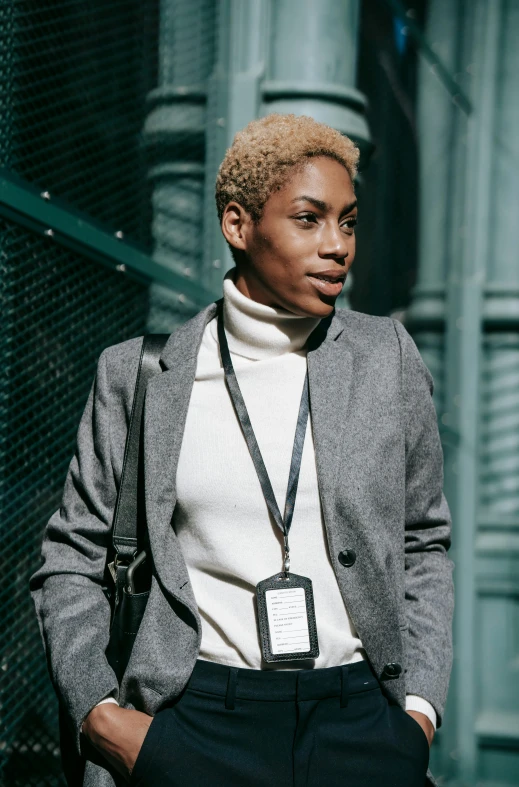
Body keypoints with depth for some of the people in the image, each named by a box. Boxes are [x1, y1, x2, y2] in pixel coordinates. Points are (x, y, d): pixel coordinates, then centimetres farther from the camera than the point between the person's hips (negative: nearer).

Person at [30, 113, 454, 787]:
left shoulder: (388, 358, 6)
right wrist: (97, 712, -3)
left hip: (359, 719, 2)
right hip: (194, 723, -1)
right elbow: (72, 560, 8)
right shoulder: (137, 374, 2)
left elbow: (424, 545, 13)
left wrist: (420, 707, 3)